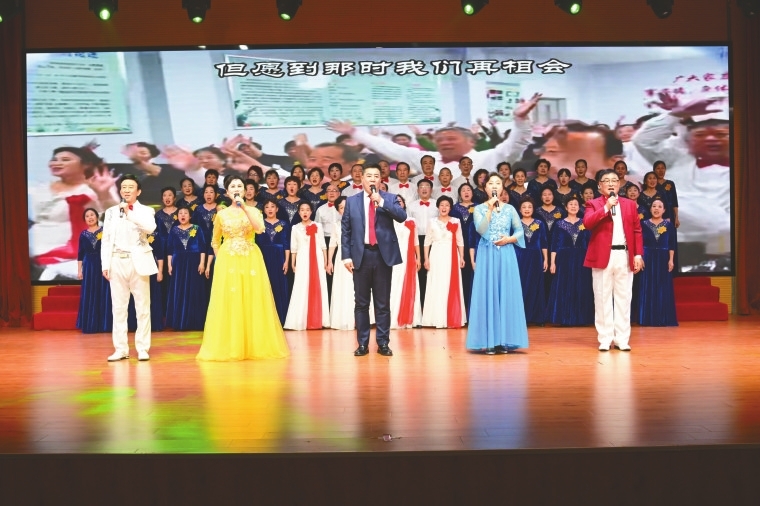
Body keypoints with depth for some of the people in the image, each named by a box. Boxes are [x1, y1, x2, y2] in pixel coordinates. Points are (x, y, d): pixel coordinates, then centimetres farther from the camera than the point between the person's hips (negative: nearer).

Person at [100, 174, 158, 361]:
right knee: (118, 307, 4)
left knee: (142, 307, 0)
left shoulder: (146, 211, 4)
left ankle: (142, 348, 6)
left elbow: (150, 227, -18)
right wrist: (105, 264, 1)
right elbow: (106, 239, 8)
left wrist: (130, 213, -20)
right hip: (118, 262, 2)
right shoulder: (111, 212, 11)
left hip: (139, 262, -2)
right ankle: (120, 349, 10)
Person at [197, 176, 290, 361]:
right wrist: (221, 260, 6)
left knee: (252, 302, -1)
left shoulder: (253, 211, 6)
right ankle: (229, 347, 5)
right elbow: (215, 242, 16)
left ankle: (255, 346, 7)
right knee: (228, 303, -1)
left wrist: (244, 208, -18)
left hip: (250, 261, 0)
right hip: (228, 261, 0)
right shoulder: (221, 214, 8)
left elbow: (260, 229, -15)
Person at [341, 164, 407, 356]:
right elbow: (345, 230, 6)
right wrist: (346, 255, -2)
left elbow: (402, 216, -12)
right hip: (361, 255, 1)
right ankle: (362, 343, 13)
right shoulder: (352, 201, 7)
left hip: (383, 255, -1)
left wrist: (381, 201, -18)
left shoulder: (389, 198, 5)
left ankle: (383, 343, 12)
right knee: (361, 302, 6)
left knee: (383, 303, 5)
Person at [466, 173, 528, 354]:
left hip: (506, 255, 2)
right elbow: (481, 230, -12)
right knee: (487, 294, -3)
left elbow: (520, 231, 9)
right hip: (487, 255, -2)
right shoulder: (480, 209, 3)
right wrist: (490, 209, -13)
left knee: (506, 294, 1)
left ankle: (505, 341, 6)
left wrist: (509, 239, -8)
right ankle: (489, 341, -1)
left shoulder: (509, 209, 9)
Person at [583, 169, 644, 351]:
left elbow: (637, 231, 10)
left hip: (625, 256, 3)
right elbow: (587, 223, -15)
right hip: (603, 256, -2)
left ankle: (622, 338, 11)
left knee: (623, 299, 5)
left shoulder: (630, 204, 13)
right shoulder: (593, 204, 4)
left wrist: (638, 254, 2)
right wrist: (606, 207, -17)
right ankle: (605, 339, 7)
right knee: (603, 299, 1)